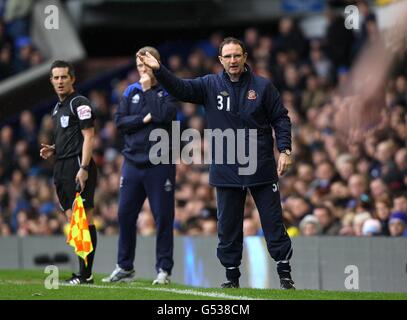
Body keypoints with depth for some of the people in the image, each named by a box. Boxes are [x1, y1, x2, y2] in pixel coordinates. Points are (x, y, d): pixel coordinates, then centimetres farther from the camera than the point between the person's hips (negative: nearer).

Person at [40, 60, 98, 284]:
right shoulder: (57, 108, 21)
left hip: (78, 166, -9)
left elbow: (88, 137, -13)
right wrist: (52, 150, 11)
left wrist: (84, 168, -21)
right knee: (72, 219, 7)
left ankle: (86, 273, -10)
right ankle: (82, 272, 10)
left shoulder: (80, 103, -6)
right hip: (62, 167, 9)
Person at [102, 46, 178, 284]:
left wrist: (148, 89, -8)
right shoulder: (131, 92, 12)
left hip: (160, 164, -4)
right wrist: (143, 119, -9)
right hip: (133, 161, 4)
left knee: (163, 218, -2)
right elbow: (120, 121, 4)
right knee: (125, 215, 5)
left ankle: (164, 269, 4)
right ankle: (125, 268, 16)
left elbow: (164, 114, -16)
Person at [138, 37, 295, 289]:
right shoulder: (211, 86, 5)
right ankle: (232, 275, 17)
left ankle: (285, 273, 9)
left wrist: (285, 150, -6)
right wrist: (159, 70, -20)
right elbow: (180, 88, -6)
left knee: (273, 222, 1)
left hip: (262, 168, -2)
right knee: (228, 226, 7)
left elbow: (281, 118, 4)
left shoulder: (262, 86, 1)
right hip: (226, 171, 2)